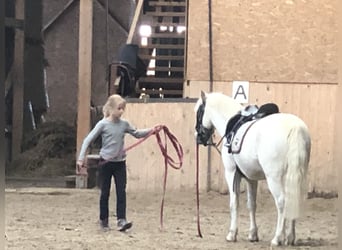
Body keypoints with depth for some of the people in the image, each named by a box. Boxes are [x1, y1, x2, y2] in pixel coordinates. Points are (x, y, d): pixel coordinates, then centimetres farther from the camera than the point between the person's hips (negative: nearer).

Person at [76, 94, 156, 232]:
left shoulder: (124, 124, 1)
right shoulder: (103, 124, -10)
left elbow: (137, 133, 13)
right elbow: (88, 140, -8)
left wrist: (150, 131, -4)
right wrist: (81, 158, -14)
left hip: (120, 163, 3)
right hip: (105, 163, -3)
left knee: (121, 192, -6)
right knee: (105, 193, 6)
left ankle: (121, 220, -10)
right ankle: (103, 220, 19)